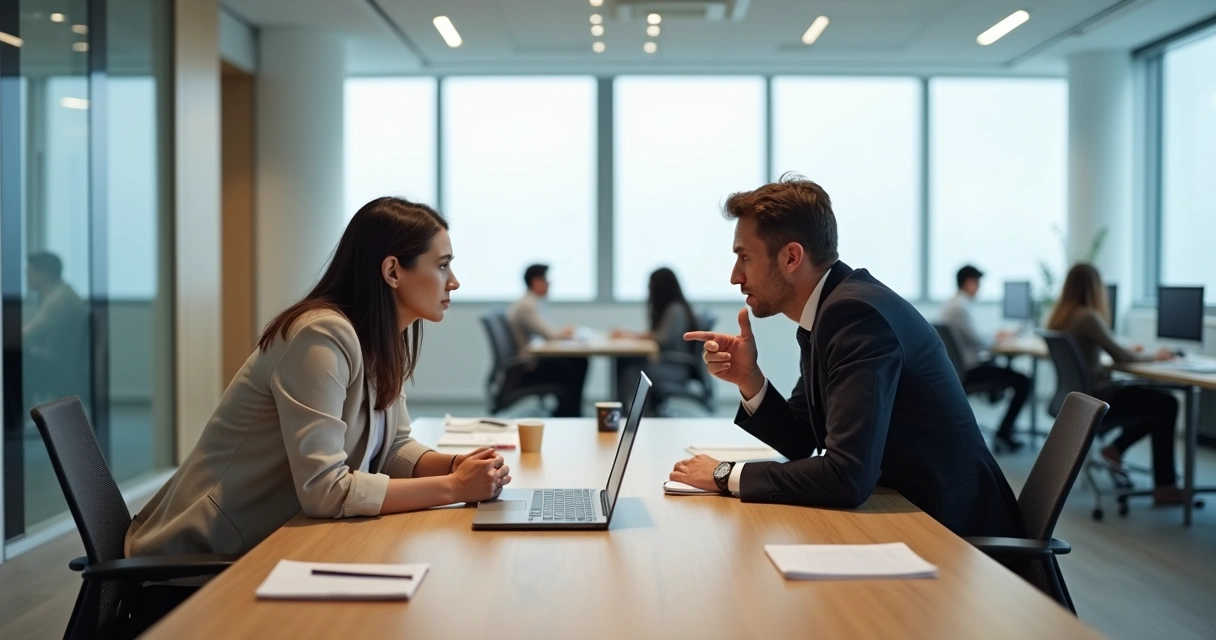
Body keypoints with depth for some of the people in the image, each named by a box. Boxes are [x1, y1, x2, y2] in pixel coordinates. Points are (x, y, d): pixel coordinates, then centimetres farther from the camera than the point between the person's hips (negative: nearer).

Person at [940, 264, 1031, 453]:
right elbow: (979, 343, -20)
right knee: (1022, 382, -10)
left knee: (1007, 371, 27)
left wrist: (993, 337, 10)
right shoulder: (960, 307, -20)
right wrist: (996, 338, 0)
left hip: (960, 367, 10)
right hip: (969, 370, -10)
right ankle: (1003, 433, -5)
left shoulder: (952, 305, 11)